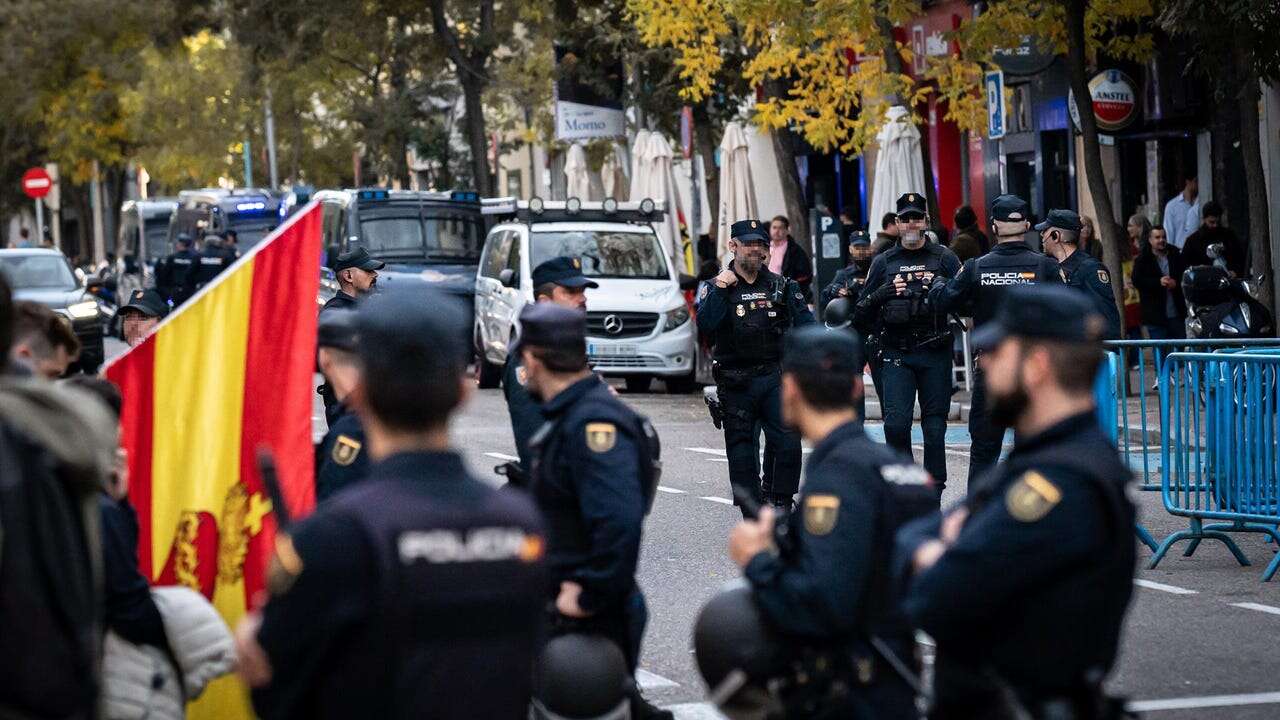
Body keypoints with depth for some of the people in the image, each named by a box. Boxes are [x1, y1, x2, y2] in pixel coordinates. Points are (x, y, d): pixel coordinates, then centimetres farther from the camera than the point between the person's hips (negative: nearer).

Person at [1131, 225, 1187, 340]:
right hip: (1155, 314, -3)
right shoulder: (1143, 259, -2)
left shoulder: (1176, 255, 6)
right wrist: (1159, 282, -22)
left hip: (1176, 313, 3)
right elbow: (1137, 281, -11)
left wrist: (1176, 283, -15)